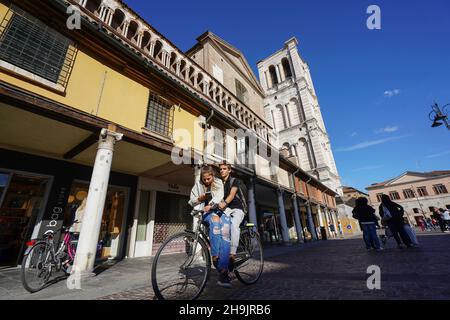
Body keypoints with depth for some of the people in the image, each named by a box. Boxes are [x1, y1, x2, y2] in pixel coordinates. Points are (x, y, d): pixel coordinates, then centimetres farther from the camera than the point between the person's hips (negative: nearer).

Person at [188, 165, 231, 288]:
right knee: (215, 219, -36)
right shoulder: (198, 184, 8)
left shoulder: (219, 183, 5)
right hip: (204, 212, 0)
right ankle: (215, 257, -33)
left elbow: (219, 197, -10)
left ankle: (223, 271, -26)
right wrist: (200, 198, -12)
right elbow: (192, 201, 10)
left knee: (225, 231, -26)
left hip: (217, 210, 1)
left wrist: (210, 205, -29)